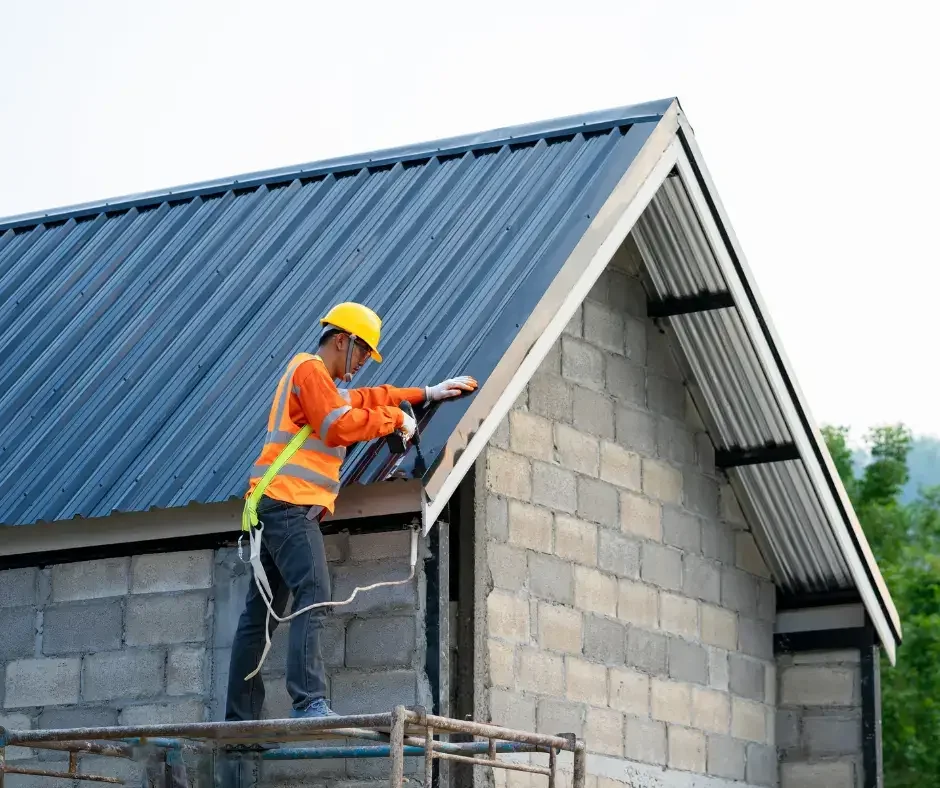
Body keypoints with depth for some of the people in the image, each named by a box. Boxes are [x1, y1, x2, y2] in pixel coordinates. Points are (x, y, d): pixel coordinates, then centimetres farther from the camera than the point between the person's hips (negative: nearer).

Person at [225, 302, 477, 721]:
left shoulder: (324, 383, 28)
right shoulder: (309, 369, -4)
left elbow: (366, 398, 37)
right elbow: (340, 426, -16)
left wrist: (427, 394, 33)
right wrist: (395, 418, -6)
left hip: (276, 507, 11)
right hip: (289, 501, -11)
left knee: (261, 613, 8)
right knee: (314, 594, -23)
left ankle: (240, 716, 9)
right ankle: (309, 701, -35)